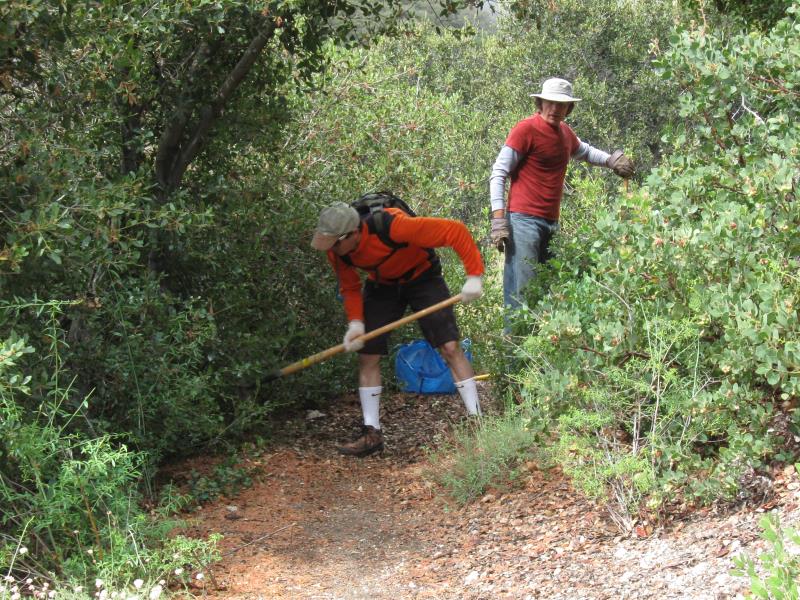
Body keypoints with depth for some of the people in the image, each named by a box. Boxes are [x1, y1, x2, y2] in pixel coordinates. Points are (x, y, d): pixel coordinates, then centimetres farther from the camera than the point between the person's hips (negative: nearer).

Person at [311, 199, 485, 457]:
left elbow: (455, 231, -37)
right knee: (367, 356, -3)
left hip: (422, 277, -4)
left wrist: (474, 276, -38)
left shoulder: (394, 226, -41)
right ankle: (372, 434, 5)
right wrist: (355, 322, -21)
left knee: (450, 347, -12)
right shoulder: (335, 250, -22)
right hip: (381, 285, 5)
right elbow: (350, 288, -4)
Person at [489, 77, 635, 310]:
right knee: (520, 291, -13)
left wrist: (611, 160, 17)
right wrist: (498, 219, -17)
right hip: (524, 221, -8)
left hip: (551, 224, 8)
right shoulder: (526, 129, -7)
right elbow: (498, 173, -8)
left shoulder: (565, 133, 14)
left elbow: (584, 151, 37)